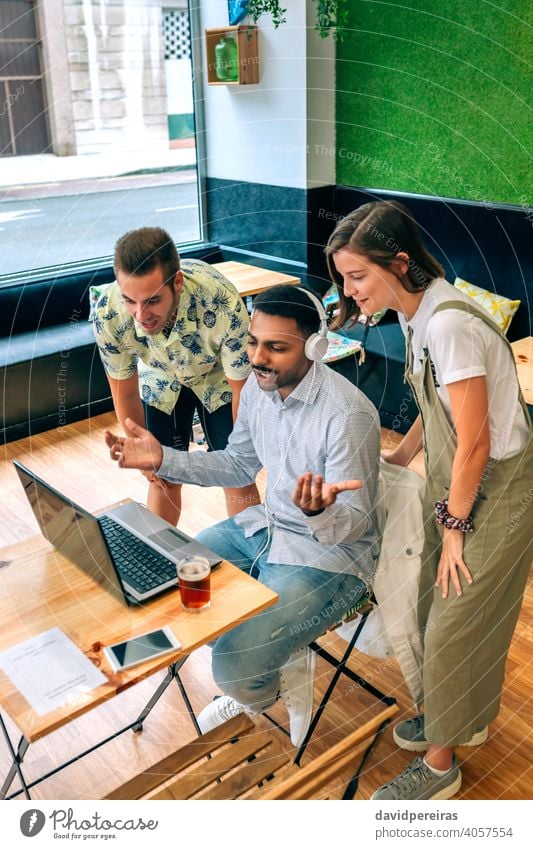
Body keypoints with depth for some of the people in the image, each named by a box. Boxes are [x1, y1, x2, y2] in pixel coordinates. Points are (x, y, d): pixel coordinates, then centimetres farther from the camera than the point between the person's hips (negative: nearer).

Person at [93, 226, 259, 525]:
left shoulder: (223, 304, -40)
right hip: (161, 381, 2)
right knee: (164, 478, 4)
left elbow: (241, 388, -23)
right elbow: (125, 394, -13)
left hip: (219, 378, -1)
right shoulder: (108, 315, -33)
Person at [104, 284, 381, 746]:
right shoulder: (258, 386, -4)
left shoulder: (348, 415, -28)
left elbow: (355, 523, -23)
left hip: (329, 553, -8)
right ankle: (256, 678, 17)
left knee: (234, 665, -21)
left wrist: (320, 511, -47)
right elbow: (239, 465, 11)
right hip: (266, 523, 8)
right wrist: (163, 459, -1)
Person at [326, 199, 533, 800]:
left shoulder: (450, 324, -29)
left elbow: (475, 444, -25)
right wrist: (399, 457, 14)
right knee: (438, 609, 19)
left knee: (454, 626, 5)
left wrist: (453, 528, -15)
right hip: (453, 479, 9)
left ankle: (439, 765, 27)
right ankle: (464, 720, 44)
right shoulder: (416, 312, 0)